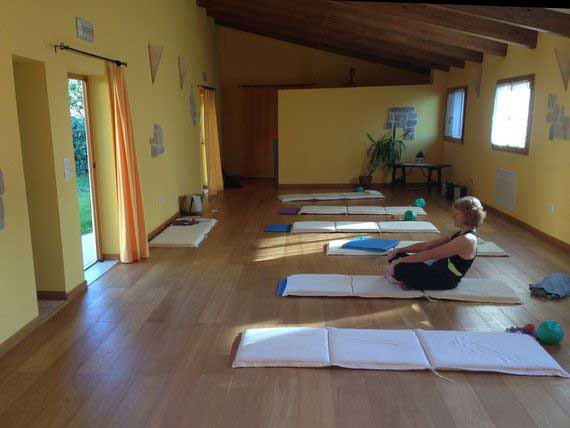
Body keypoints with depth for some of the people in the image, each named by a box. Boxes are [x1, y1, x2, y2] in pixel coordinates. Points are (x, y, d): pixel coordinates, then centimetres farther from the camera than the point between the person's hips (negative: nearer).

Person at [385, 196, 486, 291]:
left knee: (399, 267, -25)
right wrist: (399, 250, 2)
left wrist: (399, 260, -20)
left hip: (444, 281, -10)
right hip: (437, 270, 10)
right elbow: (428, 245, 8)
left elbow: (430, 254, -24)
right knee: (395, 256, 4)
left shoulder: (466, 239, -22)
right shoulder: (461, 234, 9)